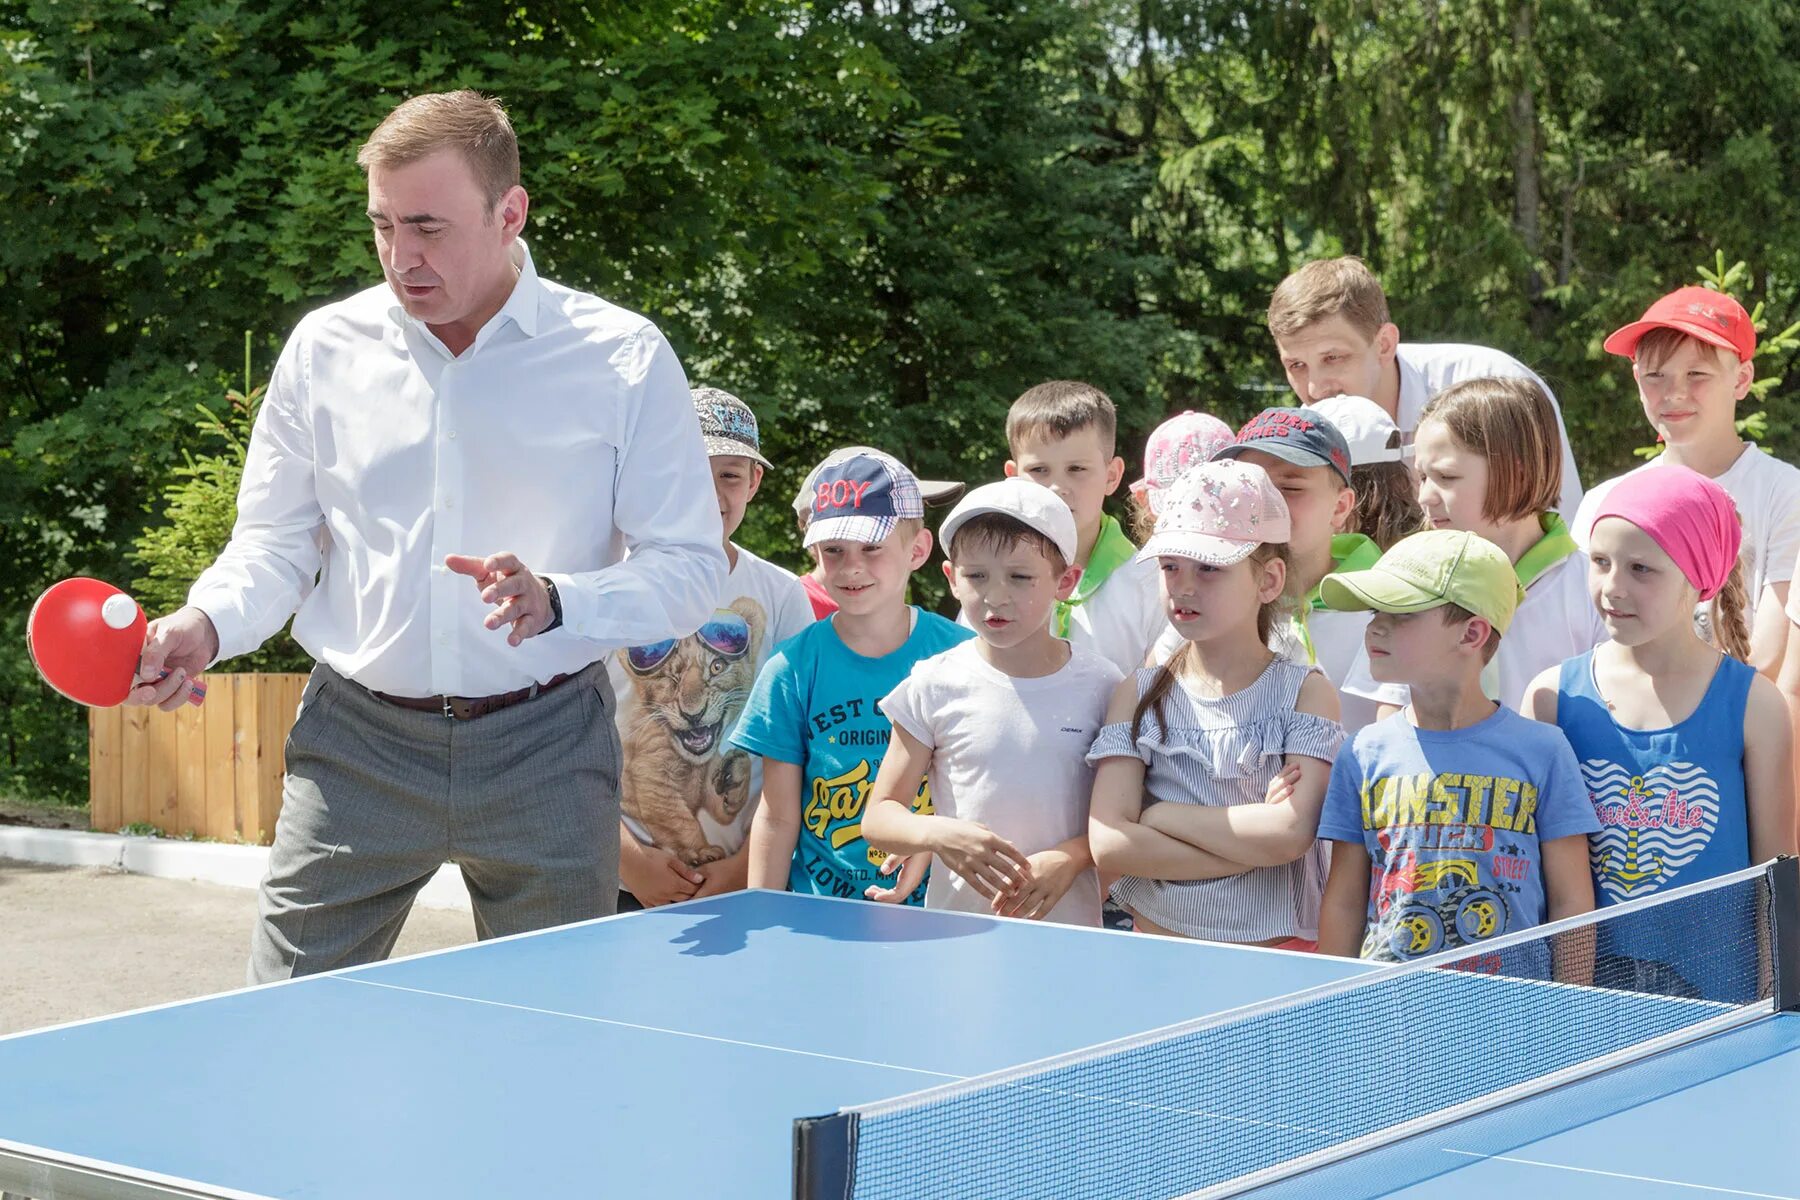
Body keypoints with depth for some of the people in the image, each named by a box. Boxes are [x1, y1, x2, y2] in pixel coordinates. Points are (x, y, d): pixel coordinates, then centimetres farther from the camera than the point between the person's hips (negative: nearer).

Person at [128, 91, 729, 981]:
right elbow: (276, 542, 12)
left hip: (543, 749, -1)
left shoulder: (623, 359, -3)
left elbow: (689, 569, -3)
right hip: (357, 741, 1)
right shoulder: (324, 348, 4)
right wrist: (206, 624, -10)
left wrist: (555, 604, -21)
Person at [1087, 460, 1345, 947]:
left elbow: (1292, 832, -13)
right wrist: (1252, 846, -11)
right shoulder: (1140, 693, 8)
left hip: (1276, 948, -2)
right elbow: (1108, 844, -5)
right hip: (1156, 943, 2)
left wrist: (1159, 815, -6)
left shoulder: (1305, 692, 2)